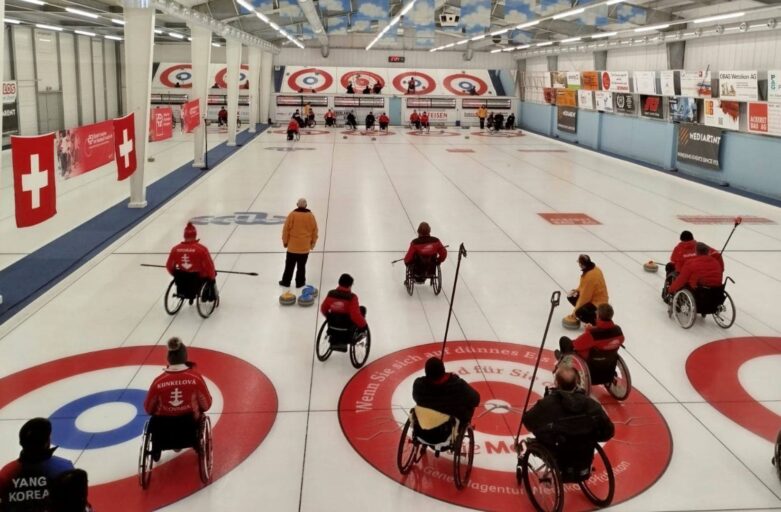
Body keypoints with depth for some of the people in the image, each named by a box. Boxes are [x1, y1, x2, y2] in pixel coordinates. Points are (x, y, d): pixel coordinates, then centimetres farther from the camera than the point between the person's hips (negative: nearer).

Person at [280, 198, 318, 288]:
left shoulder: (292, 214, -10)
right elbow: (314, 230, 4)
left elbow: (286, 229, -7)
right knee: (301, 266, 9)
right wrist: (313, 242, 17)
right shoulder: (311, 215, -3)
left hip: (292, 245, -1)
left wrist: (285, 241, 7)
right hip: (305, 247, 1)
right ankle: (300, 282, 15)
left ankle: (286, 281, 19)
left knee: (289, 265, 11)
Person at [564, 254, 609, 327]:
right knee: (571, 297, 8)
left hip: (598, 303, -10)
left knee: (580, 313, -28)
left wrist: (575, 311, -15)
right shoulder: (594, 268, -2)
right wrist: (576, 290, -1)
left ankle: (597, 321, -7)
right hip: (593, 296, 10)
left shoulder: (590, 276, -31)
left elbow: (584, 297, -24)